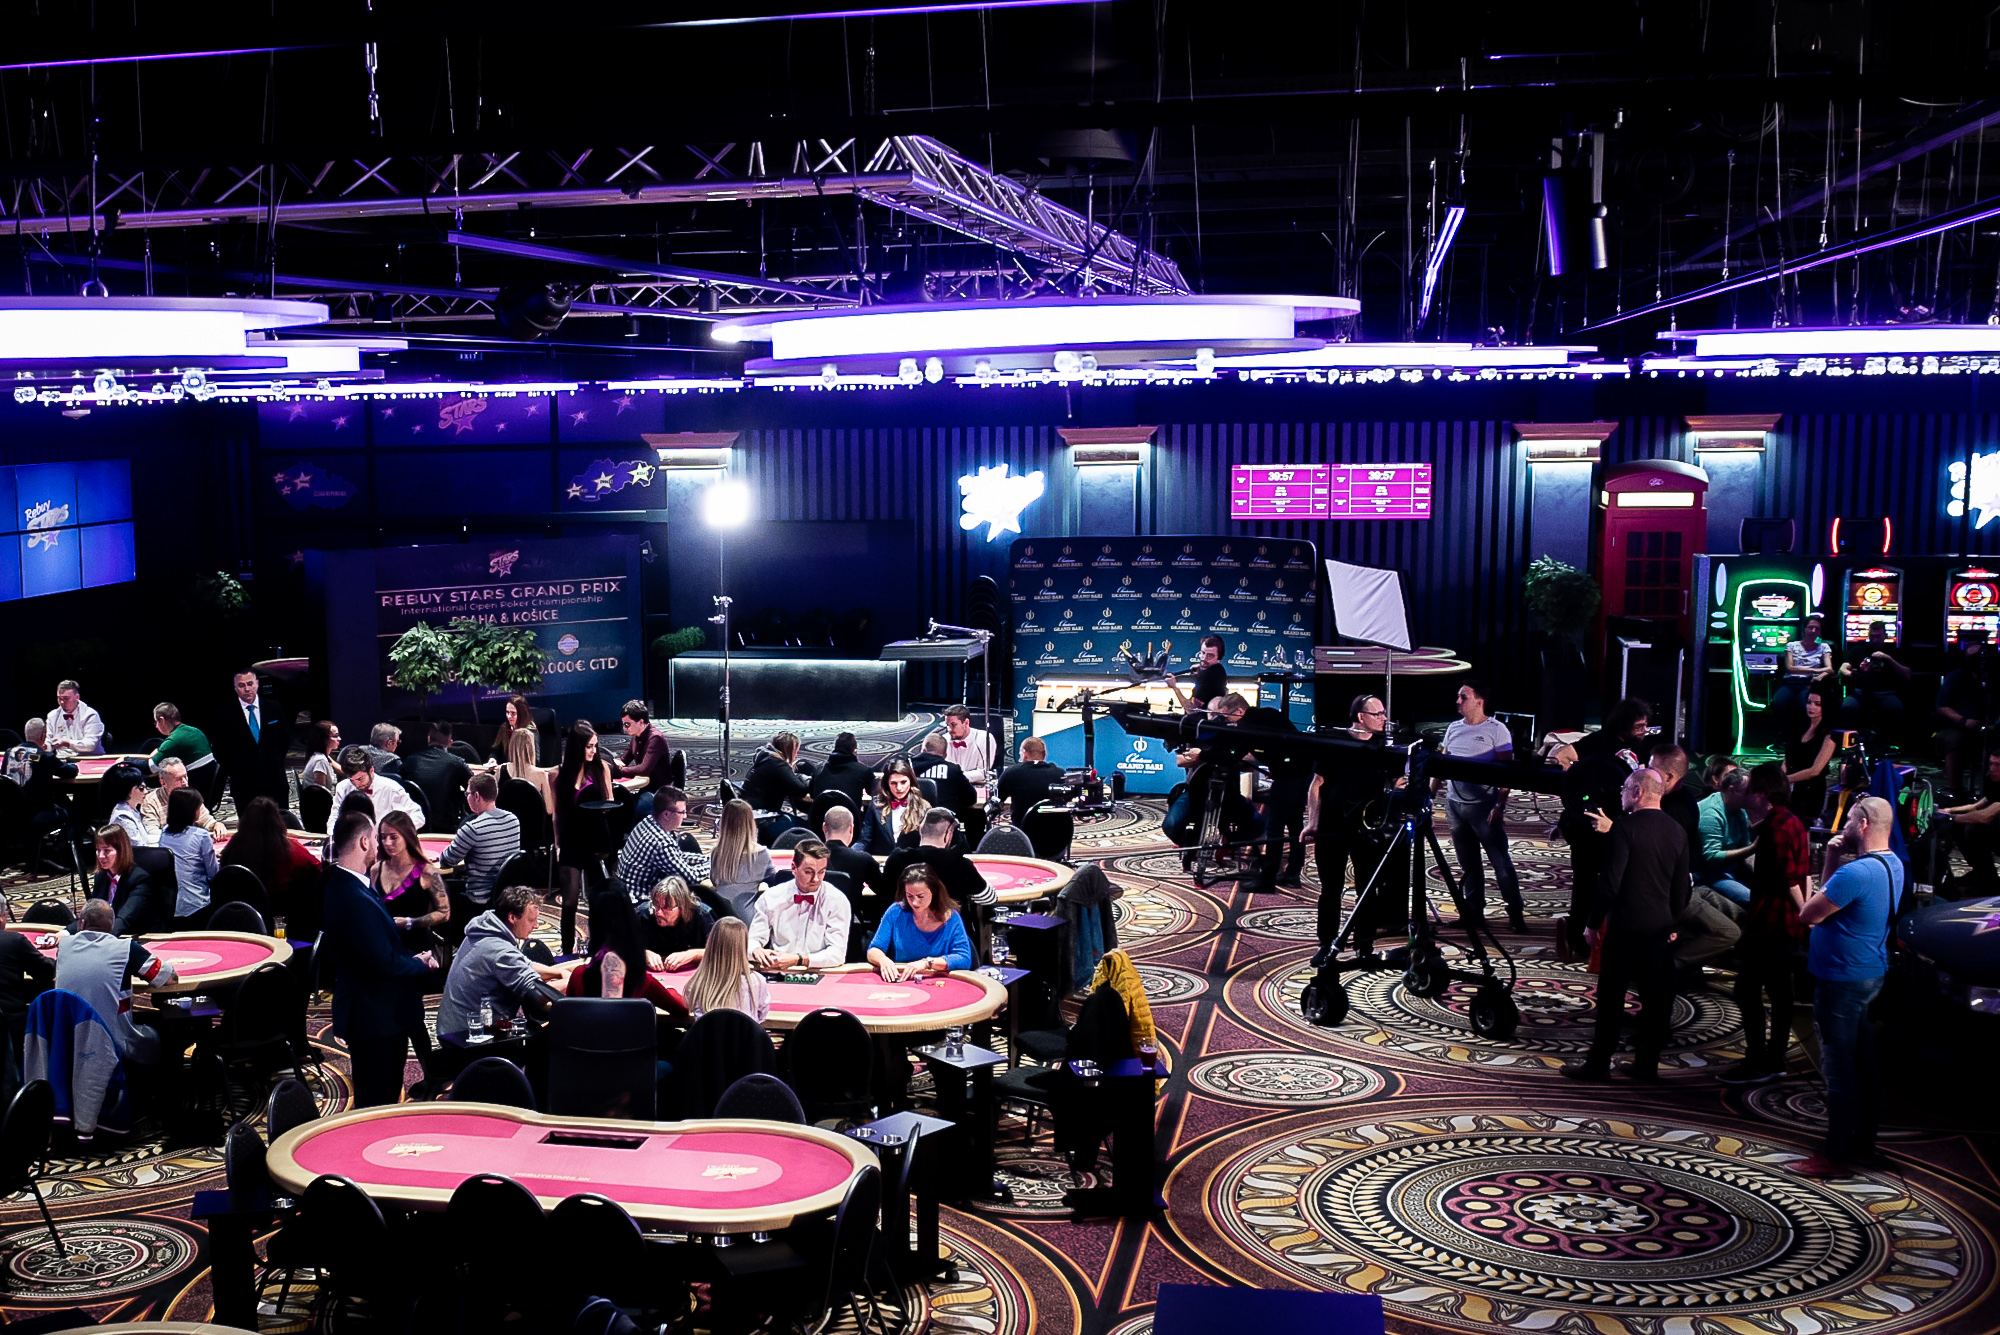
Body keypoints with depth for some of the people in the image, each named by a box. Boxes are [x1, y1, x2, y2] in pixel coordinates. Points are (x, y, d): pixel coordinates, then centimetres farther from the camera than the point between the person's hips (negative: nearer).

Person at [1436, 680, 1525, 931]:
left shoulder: (1496, 730, -5)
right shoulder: (1453, 729, 12)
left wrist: (1500, 805, -16)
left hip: (1484, 806, -5)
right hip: (1455, 804, 6)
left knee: (1501, 861, -5)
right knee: (1468, 864, 9)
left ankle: (1516, 913, 1)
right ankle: (1474, 912, 16)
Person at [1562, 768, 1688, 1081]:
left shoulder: (1626, 828, -14)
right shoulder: (1677, 831, 5)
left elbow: (1611, 883, -17)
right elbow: (1682, 887, 11)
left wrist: (1594, 921, -8)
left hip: (1625, 926, -6)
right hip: (1661, 927, 6)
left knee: (1611, 997, 2)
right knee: (1656, 997, 11)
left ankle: (1599, 1063, 8)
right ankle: (1647, 1063, 16)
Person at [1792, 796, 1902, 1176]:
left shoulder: (1856, 872, -25)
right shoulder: (1893, 865, 8)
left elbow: (1808, 915, -18)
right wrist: (1834, 863, 1)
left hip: (1842, 981, -10)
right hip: (1872, 974, 10)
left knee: (1838, 1069, -3)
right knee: (1863, 1065, 17)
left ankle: (1835, 1155, 3)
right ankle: (1863, 1145, 27)